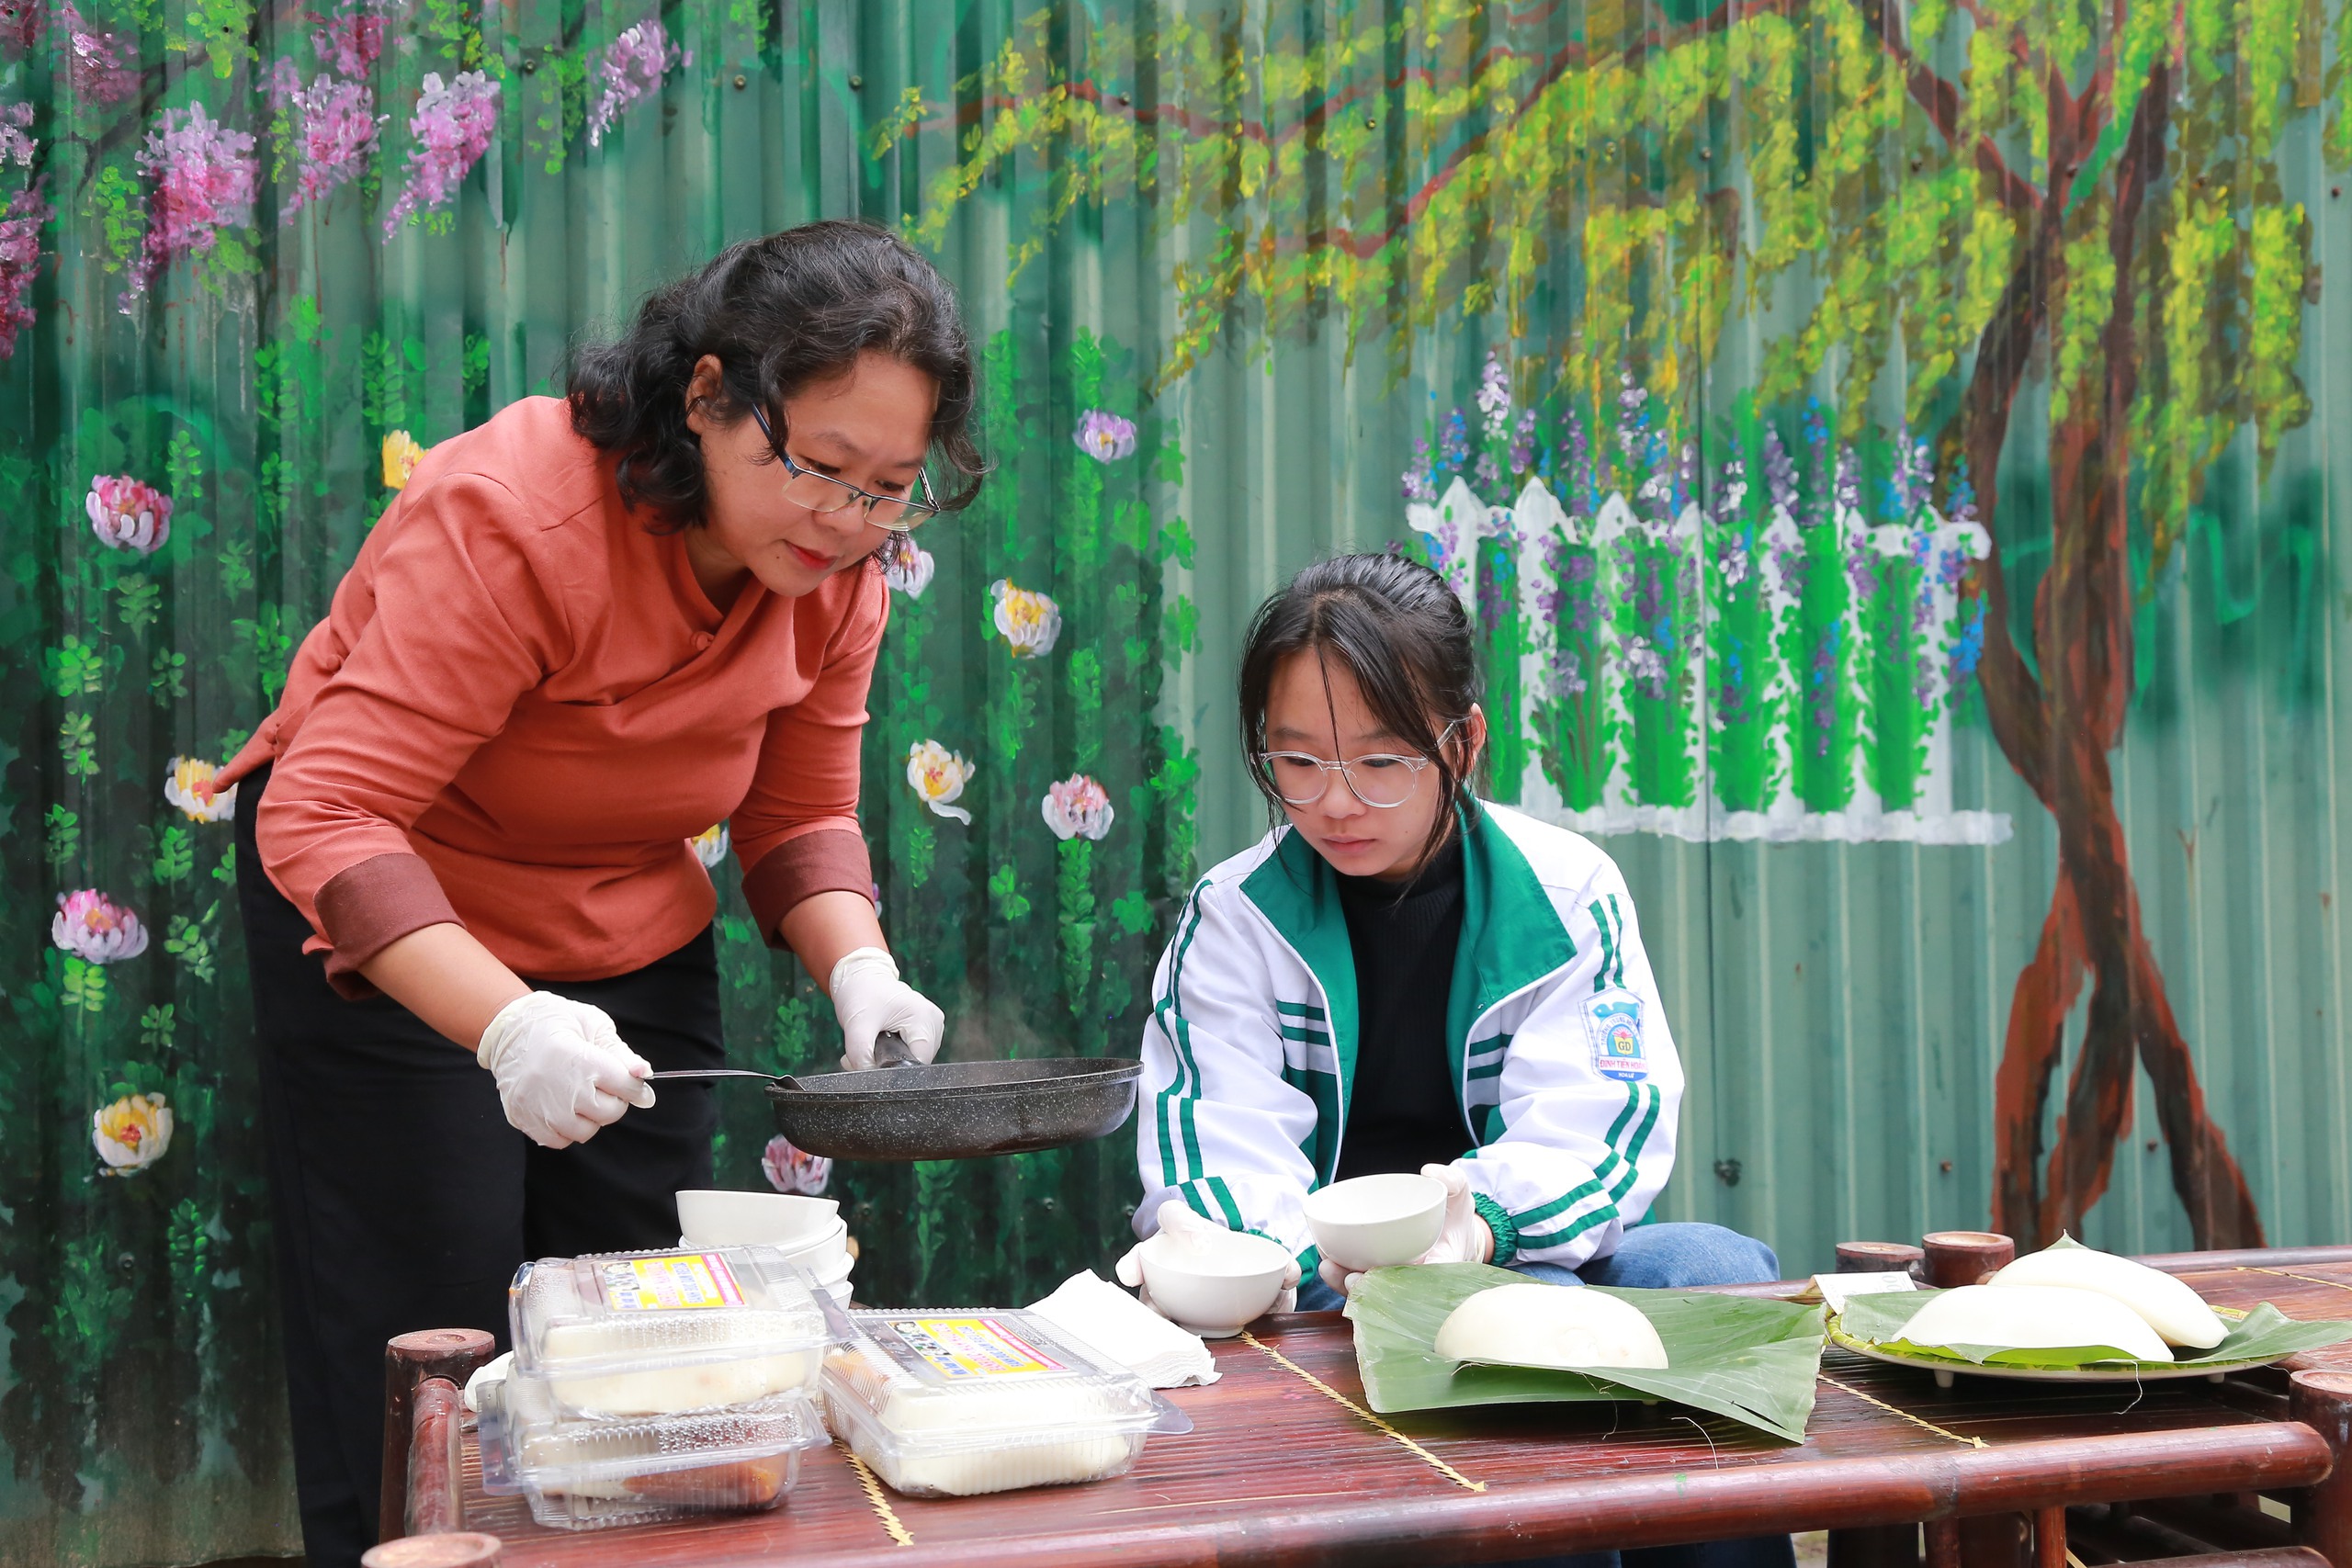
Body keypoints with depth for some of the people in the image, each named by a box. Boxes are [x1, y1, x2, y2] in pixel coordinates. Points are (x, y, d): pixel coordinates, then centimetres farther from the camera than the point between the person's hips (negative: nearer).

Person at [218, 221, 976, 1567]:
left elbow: (801, 819, 0)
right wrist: (508, 1025, -46)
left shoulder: (839, 575, -11)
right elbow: (325, 819, -34)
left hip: (635, 942, 6)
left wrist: (860, 968, -20)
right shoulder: (513, 512, -30)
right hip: (393, 942, -5)